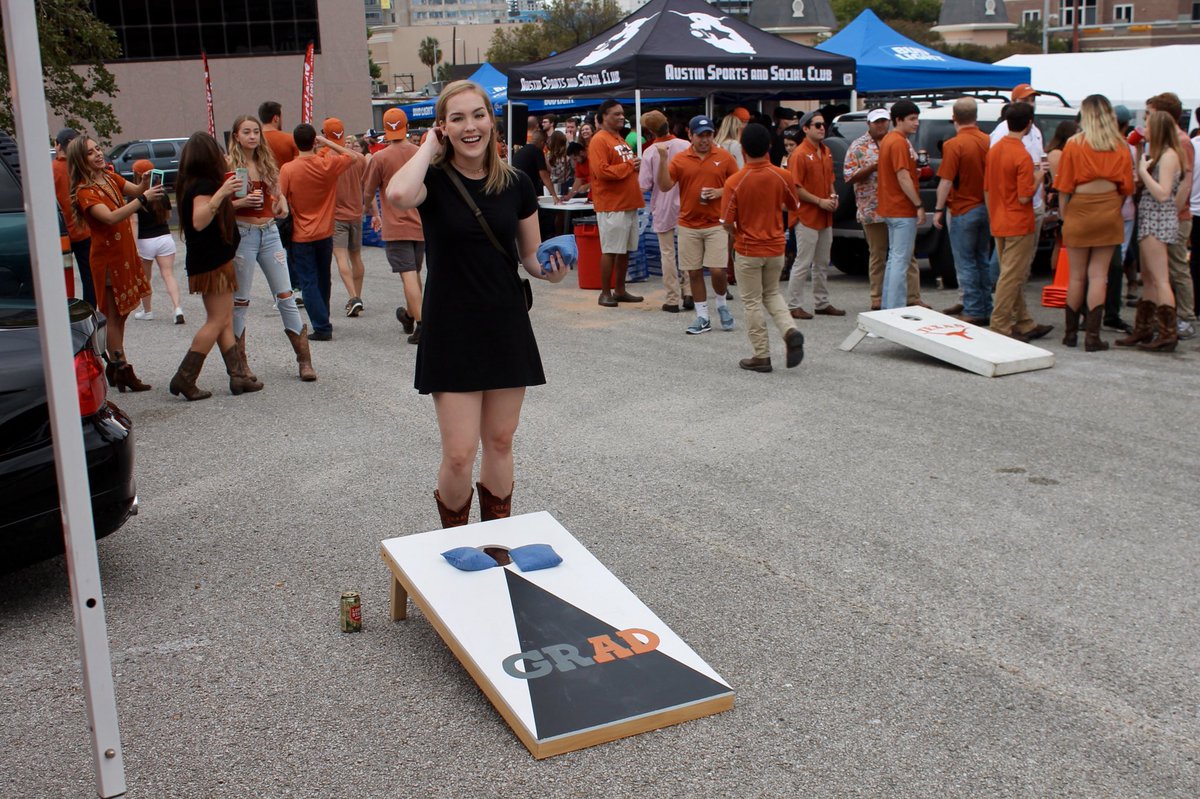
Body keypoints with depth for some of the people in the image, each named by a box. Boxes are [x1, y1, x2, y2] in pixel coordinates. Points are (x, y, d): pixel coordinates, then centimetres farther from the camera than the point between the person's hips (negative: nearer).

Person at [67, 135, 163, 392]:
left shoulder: (110, 177, 6)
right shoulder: (85, 192, -18)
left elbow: (135, 191, 8)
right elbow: (111, 217, -32)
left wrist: (145, 183, -15)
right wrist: (143, 199, -38)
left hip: (126, 254, 8)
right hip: (107, 258, -8)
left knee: (122, 313, 13)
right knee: (114, 316, -3)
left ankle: (114, 368, 22)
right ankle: (121, 370, 0)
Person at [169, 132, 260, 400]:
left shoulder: (195, 183, 13)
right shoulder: (203, 184, -17)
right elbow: (199, 221, -31)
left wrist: (237, 202, 28)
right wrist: (221, 193, -38)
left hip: (215, 259, 10)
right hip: (211, 261, -10)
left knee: (225, 320, 9)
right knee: (217, 320, -7)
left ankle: (237, 376, 10)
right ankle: (185, 378, -6)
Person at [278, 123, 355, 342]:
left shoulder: (287, 169, -13)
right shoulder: (328, 164, -8)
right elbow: (351, 157, 10)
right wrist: (326, 142, 7)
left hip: (301, 236, -3)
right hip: (325, 233, 3)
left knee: (308, 282, 1)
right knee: (323, 279, 18)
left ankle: (322, 327, -6)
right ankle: (323, 321, 29)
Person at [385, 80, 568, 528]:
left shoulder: (515, 184, 3)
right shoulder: (433, 180, -7)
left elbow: (530, 255, 11)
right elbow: (399, 195, -32)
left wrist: (550, 271, -12)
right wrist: (429, 148, -15)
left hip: (507, 326, 3)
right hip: (451, 331, -3)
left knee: (500, 444, 12)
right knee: (459, 454, -4)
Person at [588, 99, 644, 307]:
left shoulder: (620, 139, 19)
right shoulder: (599, 140, -10)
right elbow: (601, 171, -21)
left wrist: (636, 164, 7)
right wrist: (628, 166, -15)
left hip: (629, 204, 9)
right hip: (611, 206, -9)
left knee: (625, 250, 11)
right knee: (610, 250, -5)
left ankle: (620, 290, 18)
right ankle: (605, 293, 2)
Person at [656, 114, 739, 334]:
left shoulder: (724, 157, 2)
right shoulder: (679, 159, 1)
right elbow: (664, 186, -6)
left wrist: (721, 192, -11)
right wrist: (663, 159, -17)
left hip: (716, 223, -1)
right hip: (688, 225, 1)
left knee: (717, 270, -8)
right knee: (694, 272, 5)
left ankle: (721, 304, 22)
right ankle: (702, 317, 17)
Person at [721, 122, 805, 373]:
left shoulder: (734, 182, -17)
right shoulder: (783, 176, -8)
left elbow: (727, 222, -13)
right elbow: (793, 206, 8)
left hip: (748, 250, -3)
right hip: (776, 247, 3)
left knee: (752, 301, 8)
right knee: (772, 293, 23)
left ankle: (761, 356, 11)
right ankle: (790, 331, -2)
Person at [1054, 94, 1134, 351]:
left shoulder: (1074, 145, -5)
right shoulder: (1120, 147, 1)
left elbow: (1064, 187, -6)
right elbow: (1126, 186, 4)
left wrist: (1064, 215, 3)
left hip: (1080, 209, -1)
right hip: (1109, 213, 1)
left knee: (1077, 276, 7)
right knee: (1099, 274, 3)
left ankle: (1071, 332, 16)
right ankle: (1092, 335, 0)